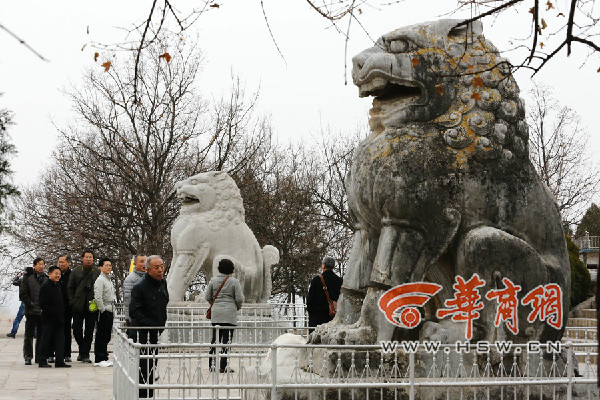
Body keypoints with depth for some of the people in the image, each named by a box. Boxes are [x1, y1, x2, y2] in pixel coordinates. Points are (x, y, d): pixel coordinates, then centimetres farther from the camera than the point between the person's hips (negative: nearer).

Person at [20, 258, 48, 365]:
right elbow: (22, 294, -2)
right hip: (31, 312, -2)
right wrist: (31, 304, -10)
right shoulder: (28, 278, 2)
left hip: (43, 312, 2)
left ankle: (39, 357, 11)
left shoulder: (47, 279, 10)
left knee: (41, 335, 5)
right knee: (29, 335, 1)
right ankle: (28, 357, 7)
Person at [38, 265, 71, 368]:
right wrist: (53, 313, -18)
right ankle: (42, 361, 7)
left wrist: (62, 315, 13)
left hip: (59, 319, 8)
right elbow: (43, 305, -15)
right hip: (48, 320, -8)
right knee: (46, 340, 0)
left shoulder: (58, 286, 17)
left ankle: (60, 361, 6)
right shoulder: (45, 287, -10)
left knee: (60, 340, 5)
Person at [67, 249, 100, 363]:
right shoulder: (75, 272, 6)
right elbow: (69, 288, 8)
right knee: (76, 330, 1)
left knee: (89, 331, 1)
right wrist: (72, 302, -1)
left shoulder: (98, 272, 4)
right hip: (78, 306, 1)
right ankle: (82, 350, 24)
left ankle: (85, 354, 9)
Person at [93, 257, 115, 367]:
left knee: (107, 336, 12)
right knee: (101, 336, -5)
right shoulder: (100, 280, -11)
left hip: (109, 311, 9)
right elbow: (98, 297, -19)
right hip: (104, 311, -9)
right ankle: (99, 359, -2)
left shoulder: (109, 280, 18)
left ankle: (104, 357, 18)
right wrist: (103, 310, -17)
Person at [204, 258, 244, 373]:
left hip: (215, 313, 4)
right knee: (227, 339, -1)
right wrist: (238, 307, 14)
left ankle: (211, 365, 11)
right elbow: (239, 298, -7)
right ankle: (223, 366, -2)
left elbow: (207, 297, 6)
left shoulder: (213, 281, 4)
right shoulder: (234, 282, -6)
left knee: (215, 339, 11)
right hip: (229, 313, -4)